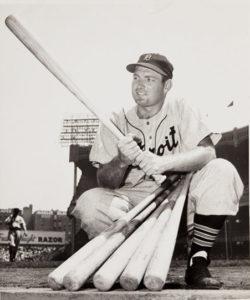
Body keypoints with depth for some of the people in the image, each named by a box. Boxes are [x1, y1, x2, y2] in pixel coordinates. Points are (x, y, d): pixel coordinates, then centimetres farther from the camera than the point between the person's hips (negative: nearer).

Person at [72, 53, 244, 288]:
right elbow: (104, 182, -3)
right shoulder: (116, 122, 5)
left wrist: (164, 162, -30)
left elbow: (207, 152, -13)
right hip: (132, 201, 1)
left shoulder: (180, 110, 4)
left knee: (222, 170, -24)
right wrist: (121, 162, -26)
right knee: (89, 203, -27)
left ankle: (198, 263, -16)